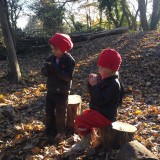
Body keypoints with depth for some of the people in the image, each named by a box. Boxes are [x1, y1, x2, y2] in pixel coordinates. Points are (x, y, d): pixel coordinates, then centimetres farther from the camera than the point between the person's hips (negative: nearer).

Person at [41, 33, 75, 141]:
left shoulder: (70, 60, -16)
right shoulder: (51, 58, 1)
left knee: (60, 114, 4)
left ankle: (61, 132, 24)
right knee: (49, 111, 13)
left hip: (62, 92, -5)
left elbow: (68, 77, -26)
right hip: (50, 90, 6)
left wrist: (55, 69, -32)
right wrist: (46, 69, -22)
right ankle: (50, 130, 32)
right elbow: (44, 73, 3)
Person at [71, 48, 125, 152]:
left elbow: (101, 100, -29)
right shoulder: (103, 78, 4)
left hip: (105, 116, -10)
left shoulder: (114, 84, -24)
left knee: (80, 121, -18)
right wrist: (91, 83, -8)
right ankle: (88, 135, 31)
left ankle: (85, 142, 5)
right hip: (97, 110, 10)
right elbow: (93, 94, 10)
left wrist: (95, 85, -26)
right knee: (81, 117, 19)